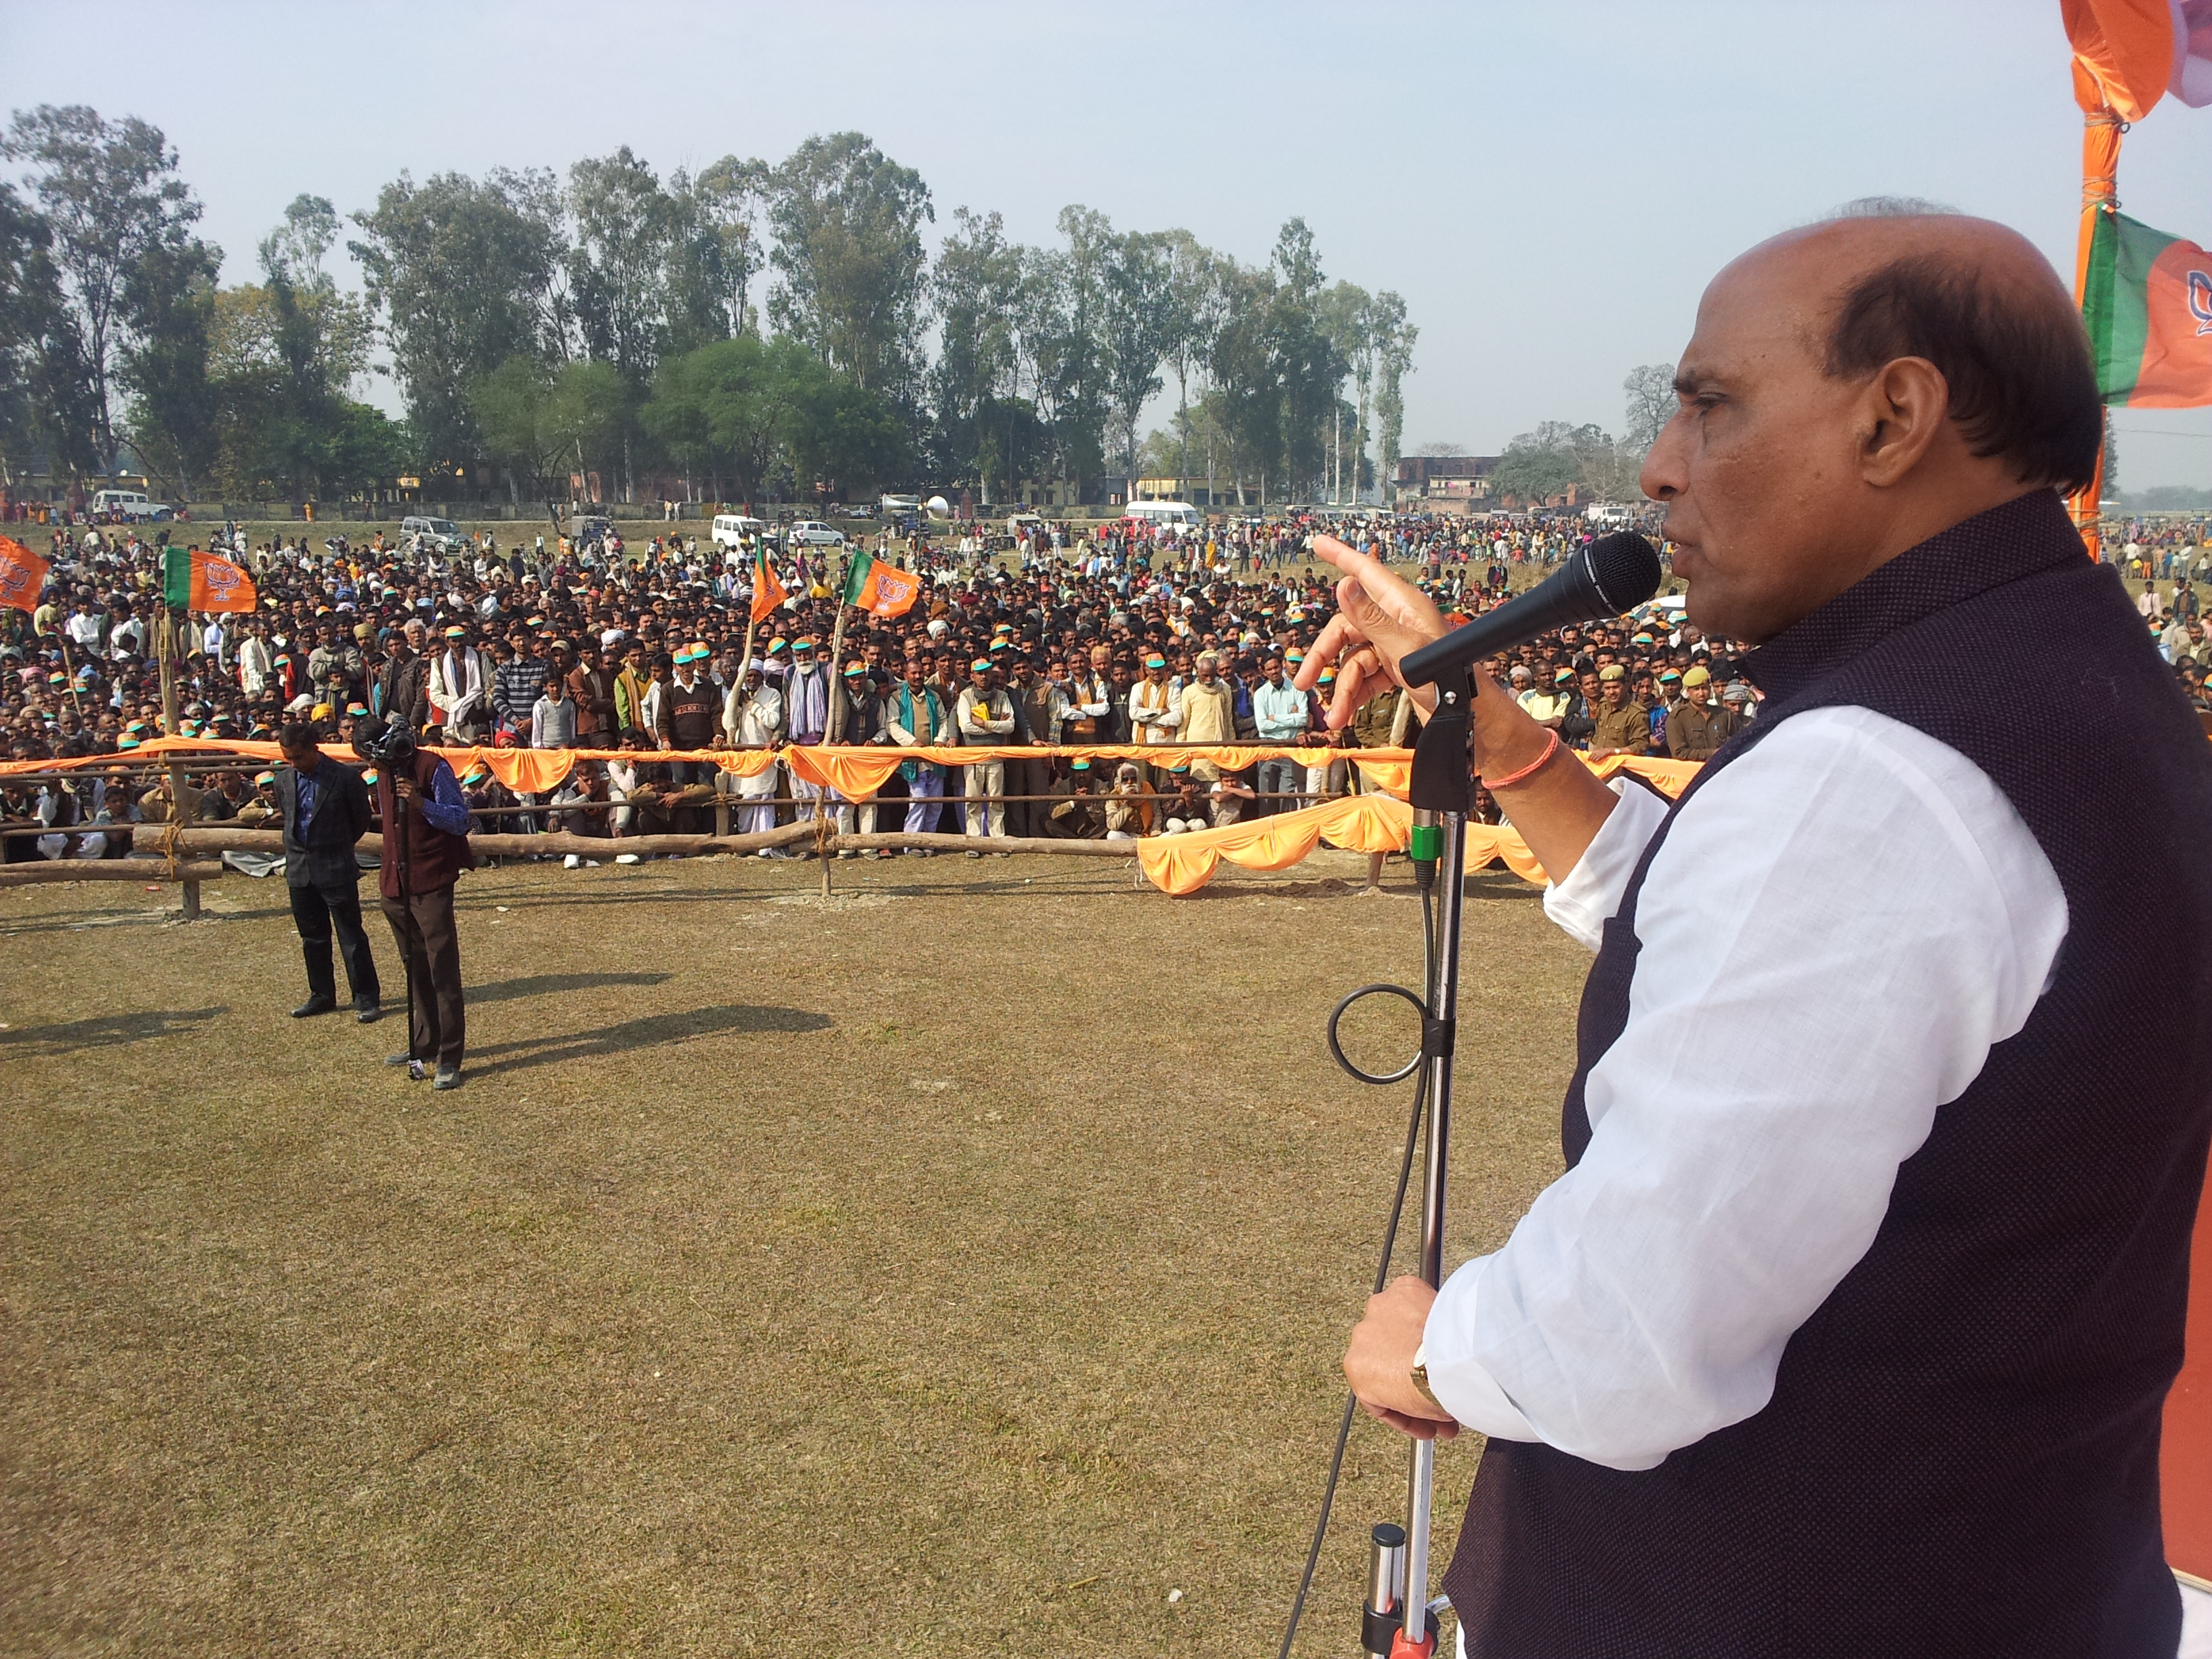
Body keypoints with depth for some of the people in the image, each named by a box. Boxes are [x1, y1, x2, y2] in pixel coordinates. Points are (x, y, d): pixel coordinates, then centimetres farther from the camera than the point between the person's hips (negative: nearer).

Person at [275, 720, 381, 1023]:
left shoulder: (346, 778, -11)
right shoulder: (283, 780, 5)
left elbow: (361, 821, 1)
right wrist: (300, 851, 16)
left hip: (336, 870, -5)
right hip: (299, 870, 5)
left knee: (352, 937, -1)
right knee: (312, 938, 13)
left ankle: (367, 999, 5)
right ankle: (322, 996, 25)